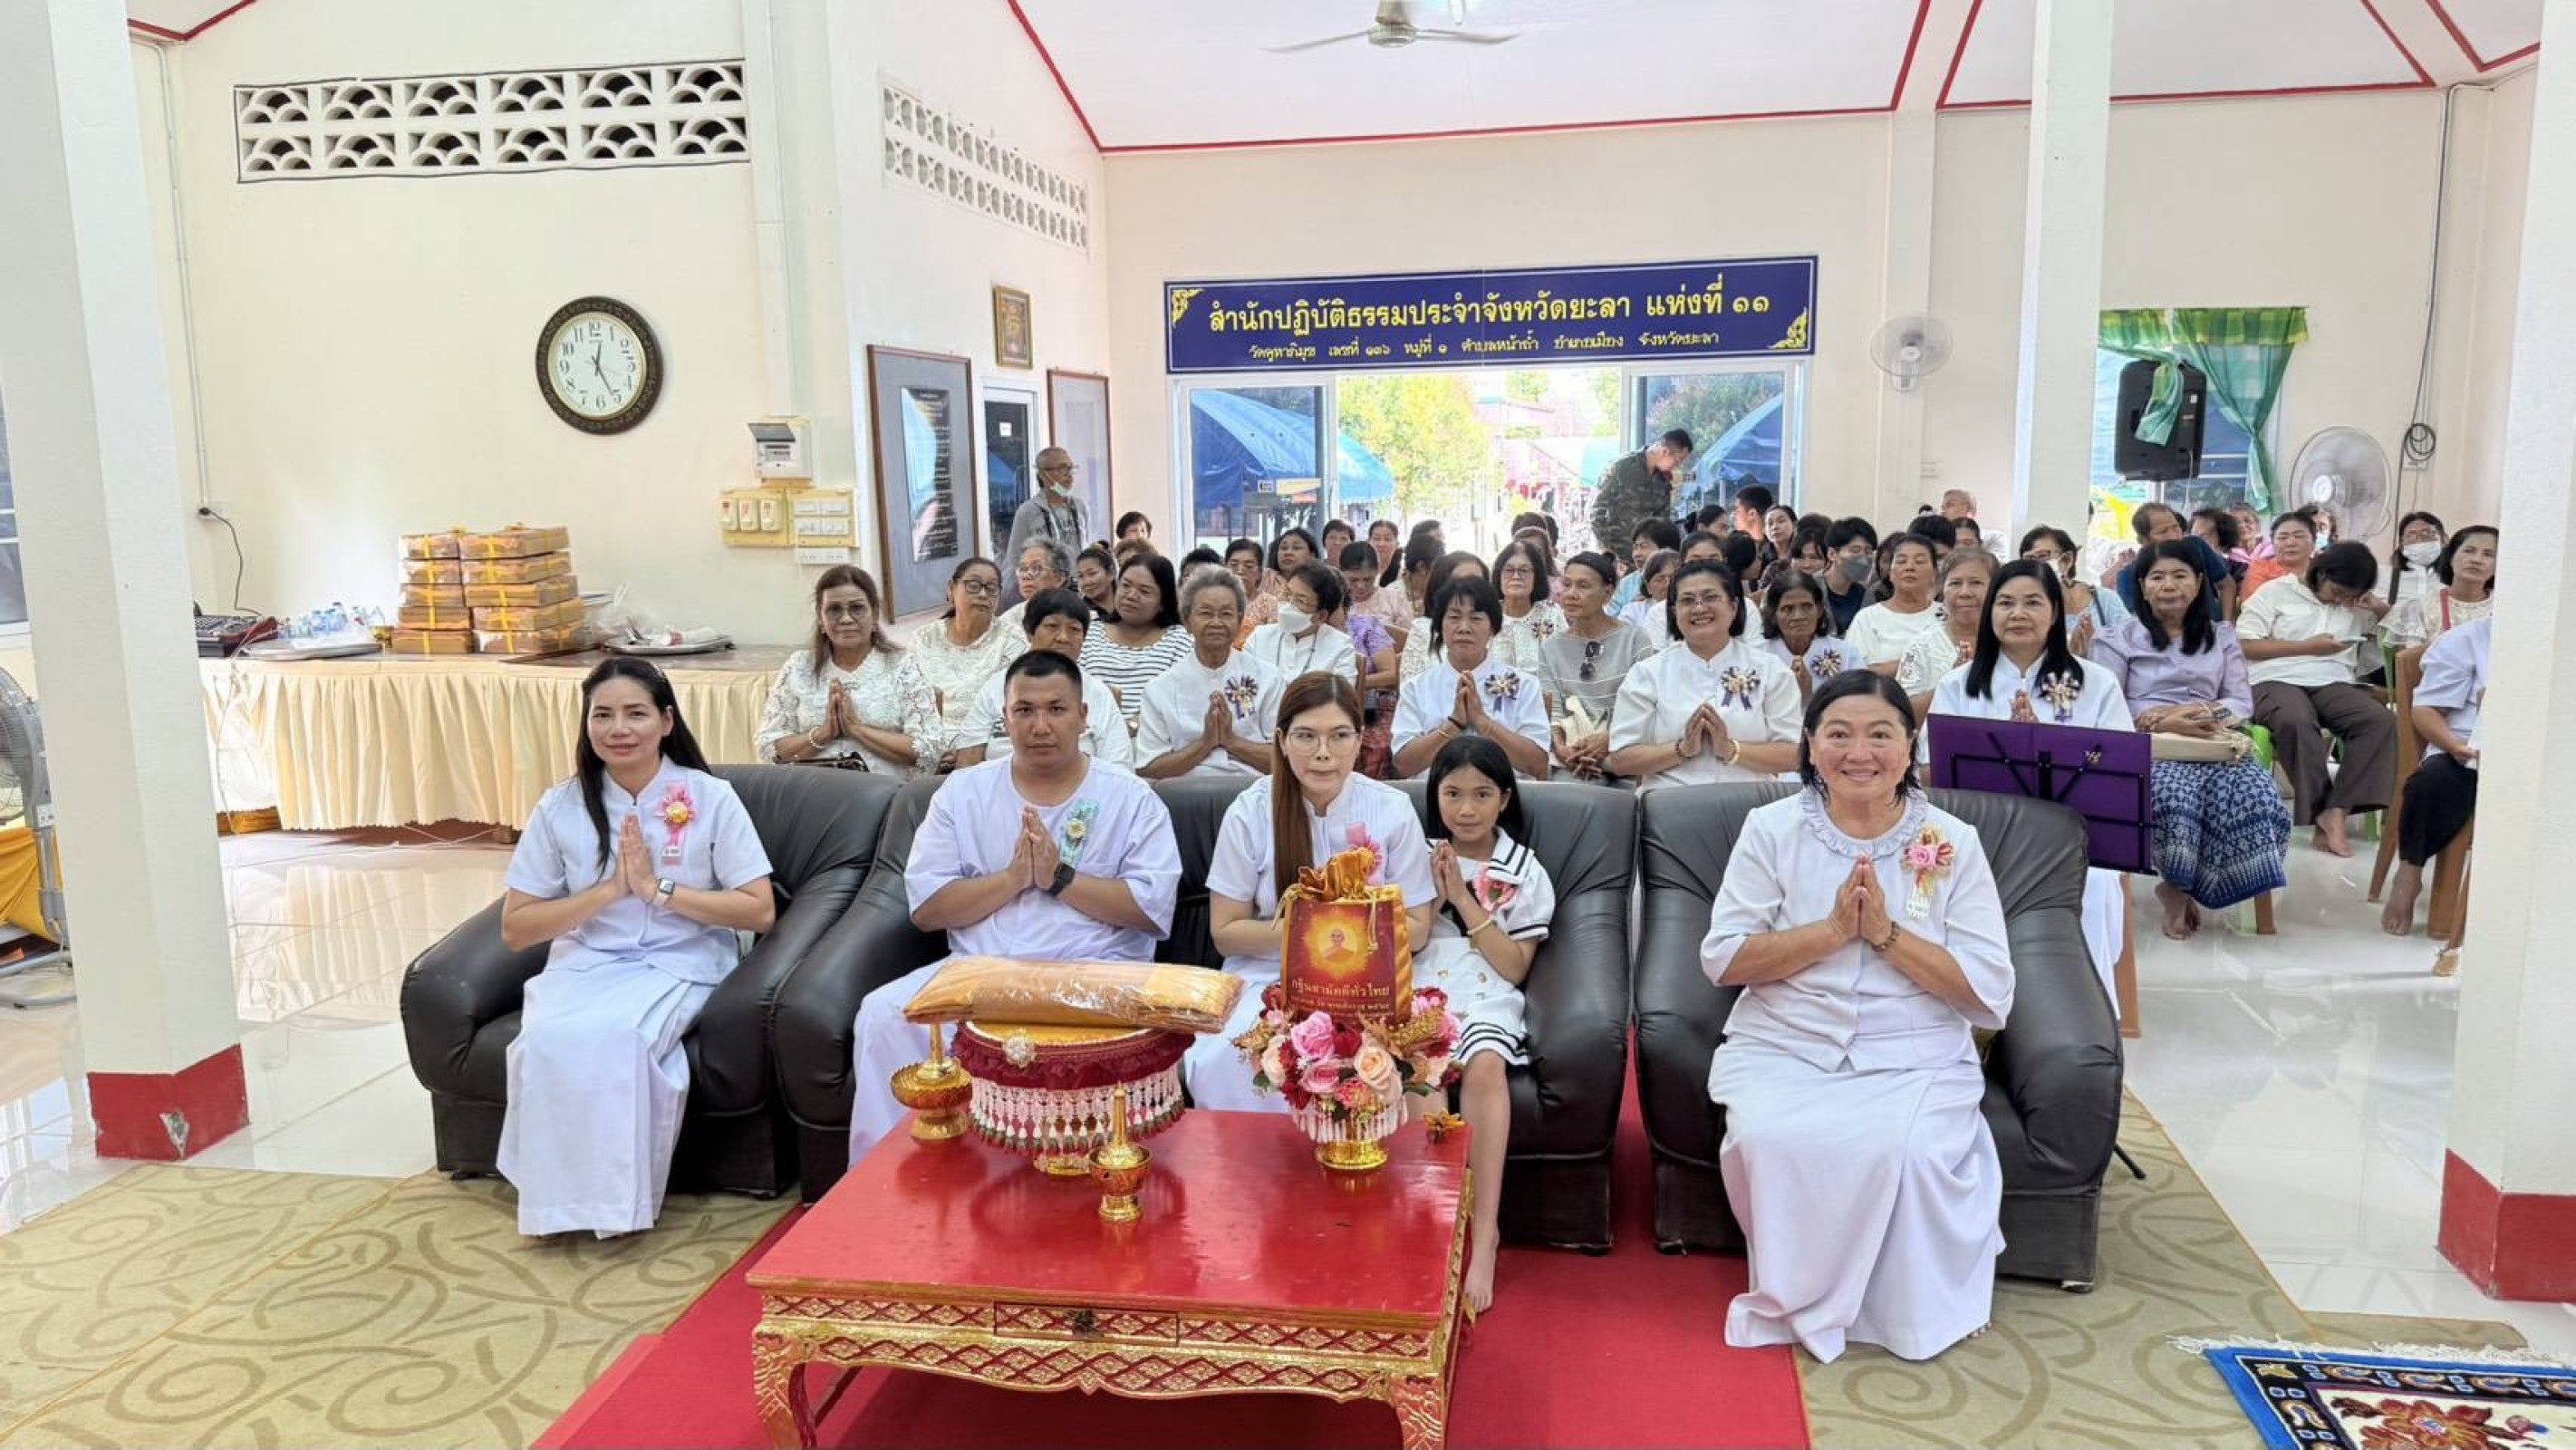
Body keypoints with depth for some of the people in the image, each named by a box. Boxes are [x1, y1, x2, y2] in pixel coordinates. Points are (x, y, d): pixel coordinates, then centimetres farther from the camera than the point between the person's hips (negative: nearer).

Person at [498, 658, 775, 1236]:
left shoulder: (710, 798, -3)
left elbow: (761, 911, -7)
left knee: (614, 1033, -33)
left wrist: (656, 888, -15)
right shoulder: (560, 807, 2)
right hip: (584, 962, 2)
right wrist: (610, 889, -12)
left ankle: (618, 1198, -14)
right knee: (551, 1038, -30)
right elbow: (515, 929, 1)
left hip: (680, 963, -2)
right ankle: (557, 1198, -11)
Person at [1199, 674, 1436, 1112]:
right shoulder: (1250, 812, -3)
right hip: (1267, 977, 1)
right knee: (1219, 1064, -30)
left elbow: (1417, 929, 4)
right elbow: (1225, 933, 1)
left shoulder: (1392, 810, -2)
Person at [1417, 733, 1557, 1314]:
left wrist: (1466, 900, -5)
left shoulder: (1526, 873, 10)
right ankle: (1456, 1210, -26)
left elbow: (1515, 968, 0)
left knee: (1485, 1065, -35)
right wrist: (1435, 895, -3)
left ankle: (1484, 1231, -33)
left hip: (1486, 1000, -1)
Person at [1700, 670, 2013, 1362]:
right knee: (1772, 1139, -29)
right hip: (1783, 1050, 0)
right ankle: (1798, 1297, -1)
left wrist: (1886, 932, -15)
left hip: (1915, 1059, 0)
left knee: (1908, 1150, -30)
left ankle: (1909, 1305, 0)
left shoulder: (1954, 843, 2)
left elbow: (1991, 996, -3)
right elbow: (1722, 958, -4)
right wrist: (1833, 928, -15)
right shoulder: (1771, 828, 2)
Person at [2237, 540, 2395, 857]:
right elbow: (2245, 645, -3)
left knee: (2380, 721, -26)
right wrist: (2309, 647, -4)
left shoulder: (2358, 606, 20)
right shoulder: (2277, 592, 7)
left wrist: (2381, 609, 3)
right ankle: (2322, 812, -25)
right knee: (2296, 721, -39)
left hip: (2334, 684, 4)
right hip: (2277, 681, -4)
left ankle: (2337, 811, -29)